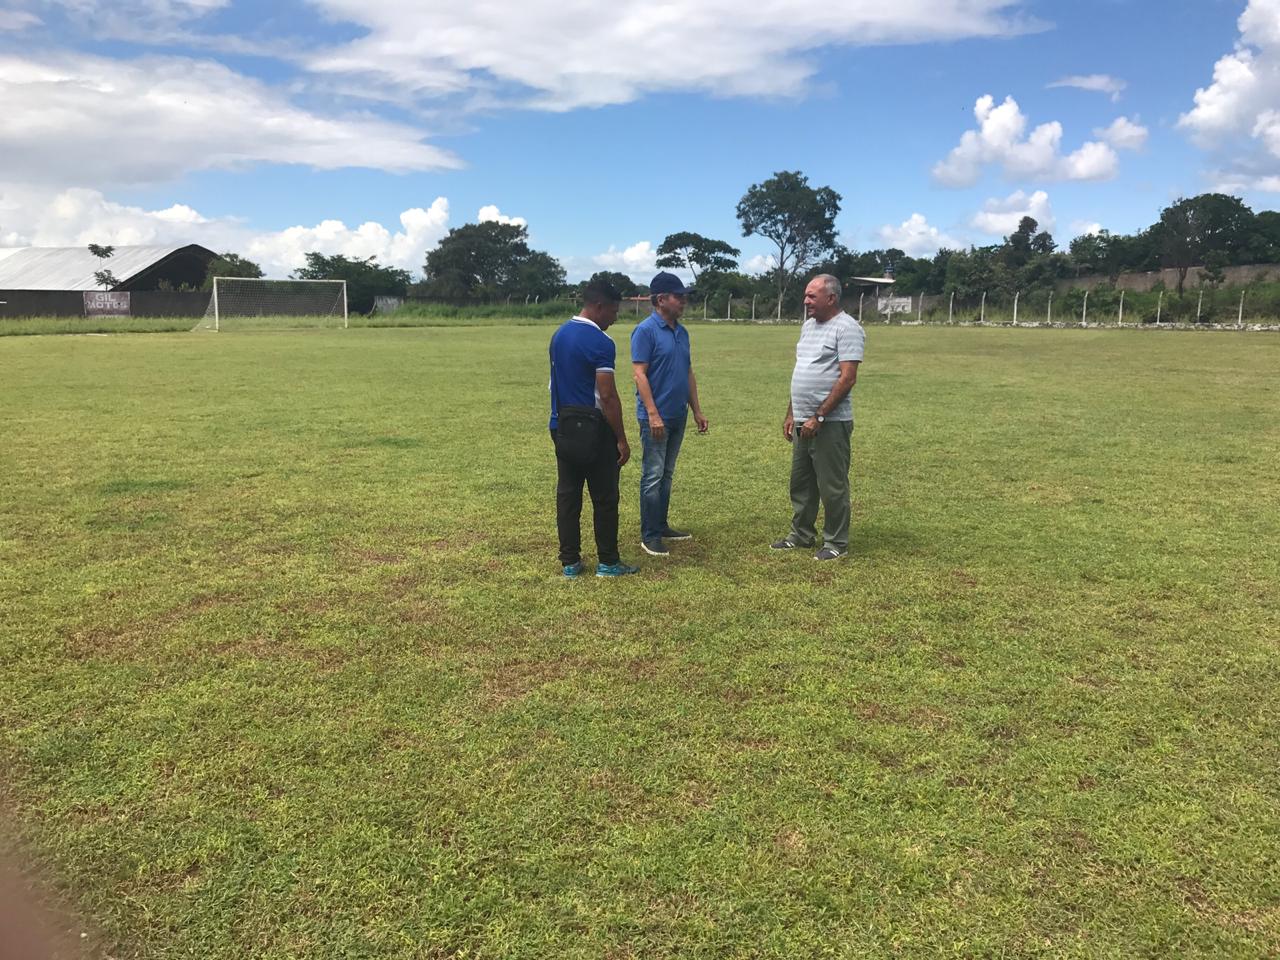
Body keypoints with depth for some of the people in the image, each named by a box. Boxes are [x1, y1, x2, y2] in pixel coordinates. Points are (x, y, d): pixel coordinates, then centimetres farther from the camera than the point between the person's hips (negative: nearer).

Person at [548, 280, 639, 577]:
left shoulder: (559, 335, 9)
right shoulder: (600, 343, -16)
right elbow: (608, 396, -18)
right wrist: (621, 439, -13)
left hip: (561, 426, 7)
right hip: (592, 428, -7)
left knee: (567, 494, 9)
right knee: (604, 497, 3)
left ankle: (570, 561, 14)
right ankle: (608, 562, 11)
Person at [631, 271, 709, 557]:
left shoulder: (682, 332, 12)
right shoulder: (645, 330, -11)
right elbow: (639, 374, -16)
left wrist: (697, 411, 15)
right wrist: (653, 414, -21)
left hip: (678, 416, 8)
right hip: (656, 417, -8)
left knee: (667, 475, 15)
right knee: (652, 476, -3)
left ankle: (661, 526, 25)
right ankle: (649, 535, 4)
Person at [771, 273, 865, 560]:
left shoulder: (846, 328, -13)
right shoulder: (808, 326, 14)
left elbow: (847, 378, -19)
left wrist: (819, 417, -20)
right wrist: (791, 414, 17)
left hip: (830, 423, -8)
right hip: (803, 422, 9)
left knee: (832, 486, 1)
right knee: (801, 482, 15)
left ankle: (836, 543, 13)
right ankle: (801, 535, 28)